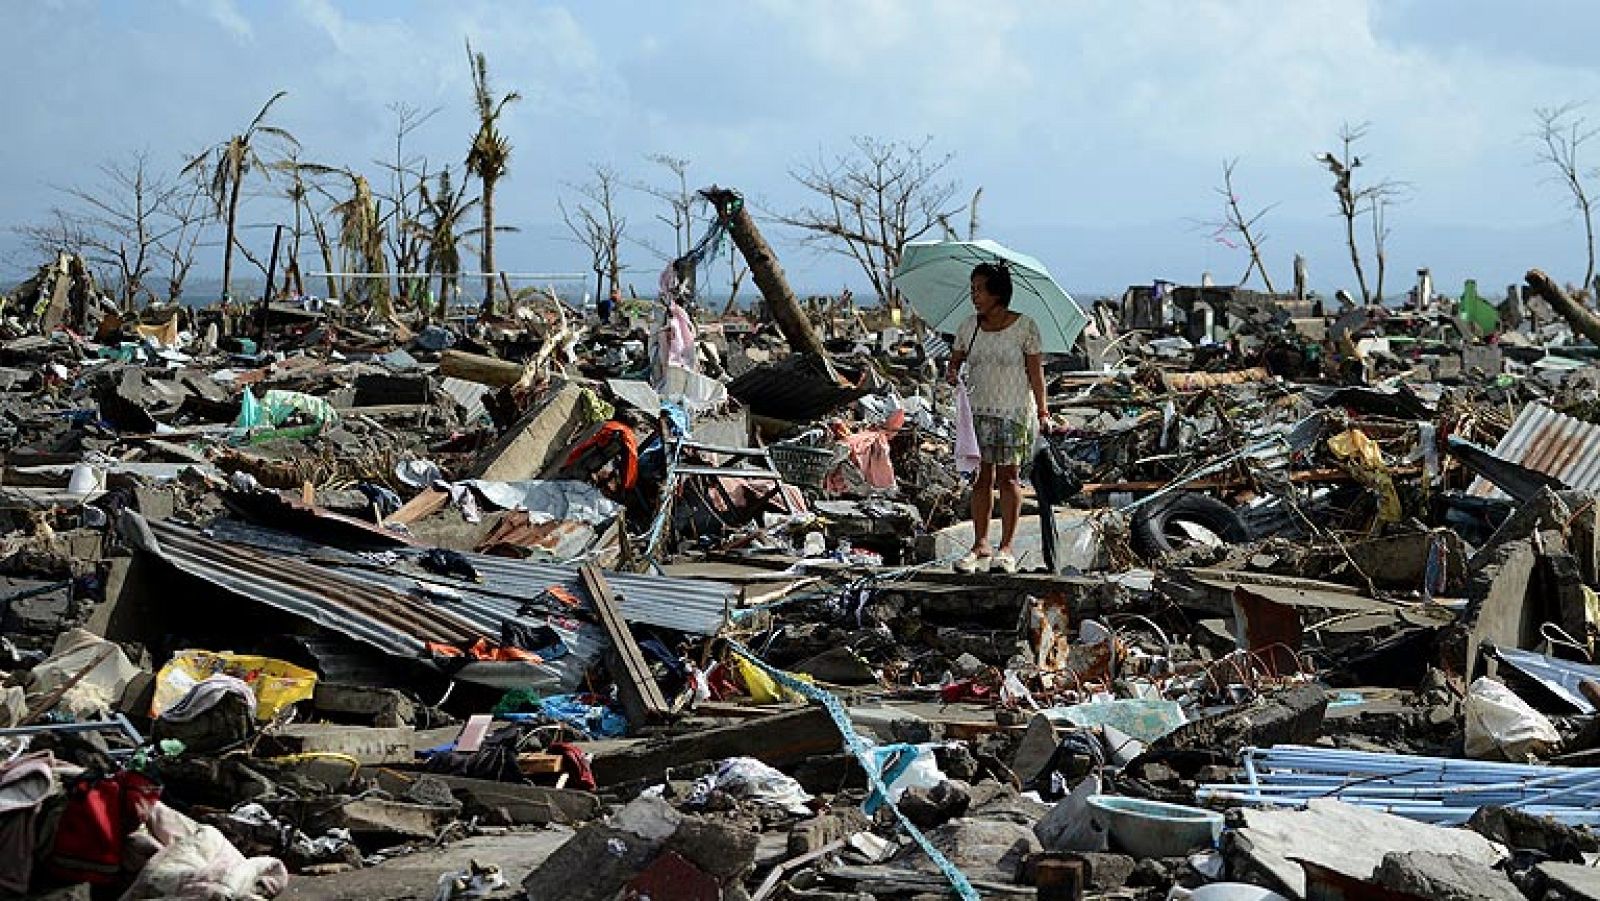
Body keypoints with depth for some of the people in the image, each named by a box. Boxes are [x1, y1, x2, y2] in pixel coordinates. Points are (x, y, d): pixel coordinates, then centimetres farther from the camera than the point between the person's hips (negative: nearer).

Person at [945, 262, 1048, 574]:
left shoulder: (1024, 326, -5)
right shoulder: (969, 327, 7)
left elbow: (1036, 372, -3)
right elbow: (956, 358, 17)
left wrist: (1042, 412, -5)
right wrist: (952, 373, -7)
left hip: (1014, 411, -4)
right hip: (978, 412, 4)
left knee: (1007, 476, -3)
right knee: (981, 477, 3)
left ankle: (1007, 548, 1)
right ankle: (980, 545, 8)